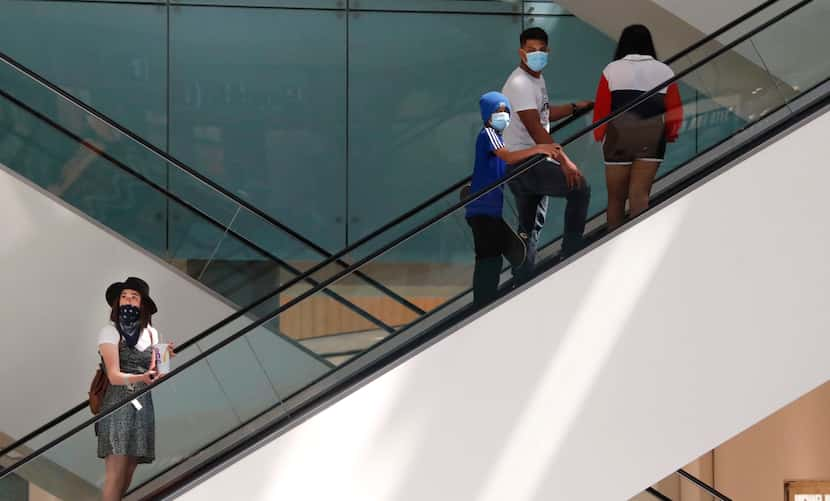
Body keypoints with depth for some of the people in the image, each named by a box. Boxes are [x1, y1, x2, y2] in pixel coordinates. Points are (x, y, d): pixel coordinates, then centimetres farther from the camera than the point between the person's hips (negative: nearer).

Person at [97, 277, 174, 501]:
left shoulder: (151, 333, 12)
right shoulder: (110, 331, -4)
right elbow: (114, 376, -14)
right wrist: (141, 378, -30)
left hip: (143, 407, 5)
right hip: (117, 405, -5)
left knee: (129, 472, 4)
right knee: (116, 472, -13)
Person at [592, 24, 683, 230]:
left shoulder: (612, 70, 0)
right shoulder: (665, 72, 5)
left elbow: (601, 109, -2)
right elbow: (675, 111, 5)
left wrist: (600, 136, 12)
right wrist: (669, 134, 20)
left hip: (618, 138, 0)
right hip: (652, 140, 0)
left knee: (616, 197, 11)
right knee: (640, 194, -5)